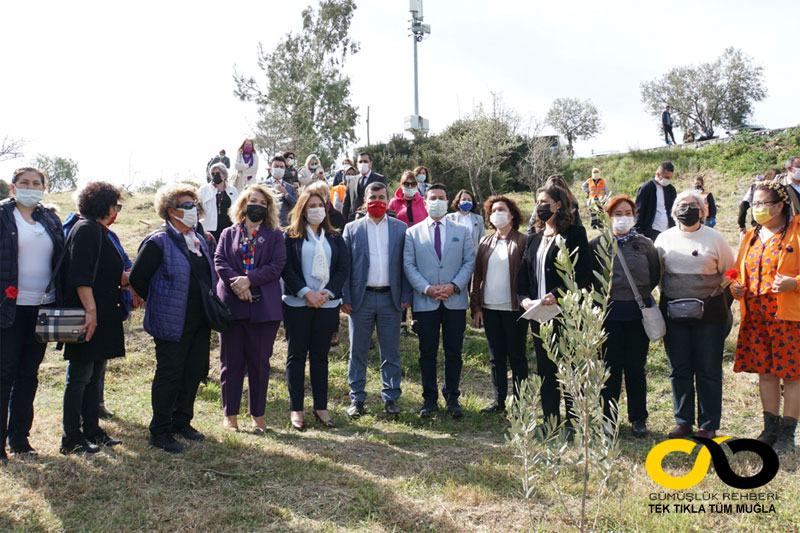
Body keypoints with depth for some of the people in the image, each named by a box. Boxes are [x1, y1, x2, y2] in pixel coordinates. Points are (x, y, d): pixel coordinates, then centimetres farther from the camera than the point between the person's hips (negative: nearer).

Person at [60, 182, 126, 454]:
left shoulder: (99, 231, 18)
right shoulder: (86, 229, -13)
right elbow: (81, 275, -22)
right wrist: (90, 310, -26)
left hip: (102, 316, 10)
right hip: (89, 316, -10)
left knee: (94, 374, 14)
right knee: (79, 376, -2)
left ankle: (91, 430, 23)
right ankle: (71, 437, 7)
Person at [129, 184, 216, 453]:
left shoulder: (200, 240, 12)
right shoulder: (158, 242, -11)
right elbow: (137, 277, -11)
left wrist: (209, 308, 12)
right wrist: (159, 302, -1)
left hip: (200, 321, 7)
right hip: (172, 323, -7)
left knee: (195, 371, 13)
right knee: (169, 374, 1)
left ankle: (182, 421, 30)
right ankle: (160, 432, 14)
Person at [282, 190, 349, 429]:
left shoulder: (335, 238, 10)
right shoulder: (291, 236, 3)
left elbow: (343, 269, 3)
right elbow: (287, 268, -5)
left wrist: (325, 294, -10)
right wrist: (306, 293, -15)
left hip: (327, 304, 2)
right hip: (297, 303, -2)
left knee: (320, 355, 8)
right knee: (297, 355, 4)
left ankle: (321, 406, 16)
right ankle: (296, 408, 12)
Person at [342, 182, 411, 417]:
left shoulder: (400, 228, 7)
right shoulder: (352, 228, 5)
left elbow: (405, 264, 6)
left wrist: (406, 296, -1)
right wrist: (345, 298, -4)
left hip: (390, 298, 1)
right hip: (361, 298, 0)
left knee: (391, 353, 7)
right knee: (358, 352, 7)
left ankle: (391, 398, 19)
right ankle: (357, 399, 17)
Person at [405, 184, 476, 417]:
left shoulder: (462, 231, 9)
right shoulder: (413, 233, 7)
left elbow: (470, 261, 3)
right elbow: (409, 265, 0)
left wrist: (454, 286, -11)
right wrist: (426, 288, -13)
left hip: (455, 300, 1)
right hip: (425, 301, 0)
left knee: (453, 352, 6)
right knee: (427, 353, 6)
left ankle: (452, 398, 19)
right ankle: (429, 398, 18)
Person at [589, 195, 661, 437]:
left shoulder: (645, 244, 5)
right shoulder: (597, 245, 2)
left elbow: (655, 274, 12)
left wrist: (641, 292, 4)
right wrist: (601, 294, -2)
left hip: (638, 313, 1)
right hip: (609, 313, -1)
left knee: (636, 368, 8)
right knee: (611, 367, 5)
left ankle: (638, 418, 21)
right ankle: (609, 417, 18)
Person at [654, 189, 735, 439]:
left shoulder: (715, 238, 2)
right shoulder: (664, 239, 8)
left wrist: (723, 306, -1)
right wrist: (666, 301, 4)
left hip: (709, 311, -2)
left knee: (708, 370, 3)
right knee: (679, 369, 8)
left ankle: (708, 424, 15)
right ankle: (683, 421, 21)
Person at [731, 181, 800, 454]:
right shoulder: (751, 236, 14)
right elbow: (740, 272, 20)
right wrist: (736, 287, 0)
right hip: (755, 317, 6)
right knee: (765, 372, 12)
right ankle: (771, 428, 24)